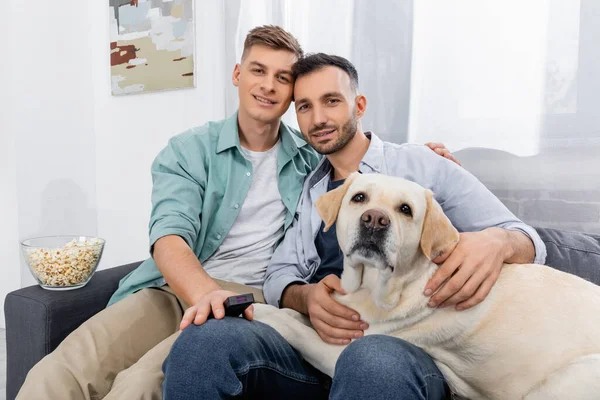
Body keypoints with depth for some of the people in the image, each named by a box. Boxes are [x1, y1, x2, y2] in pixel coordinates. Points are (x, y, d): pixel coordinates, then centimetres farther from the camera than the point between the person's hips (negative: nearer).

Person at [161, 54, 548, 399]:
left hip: (411, 348, -3)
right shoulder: (309, 191, 19)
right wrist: (306, 297, -12)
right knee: (205, 340, -26)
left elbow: (529, 242, 5)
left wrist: (495, 241, -20)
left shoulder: (423, 165, 6)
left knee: (374, 361, -39)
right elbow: (279, 274, 13)